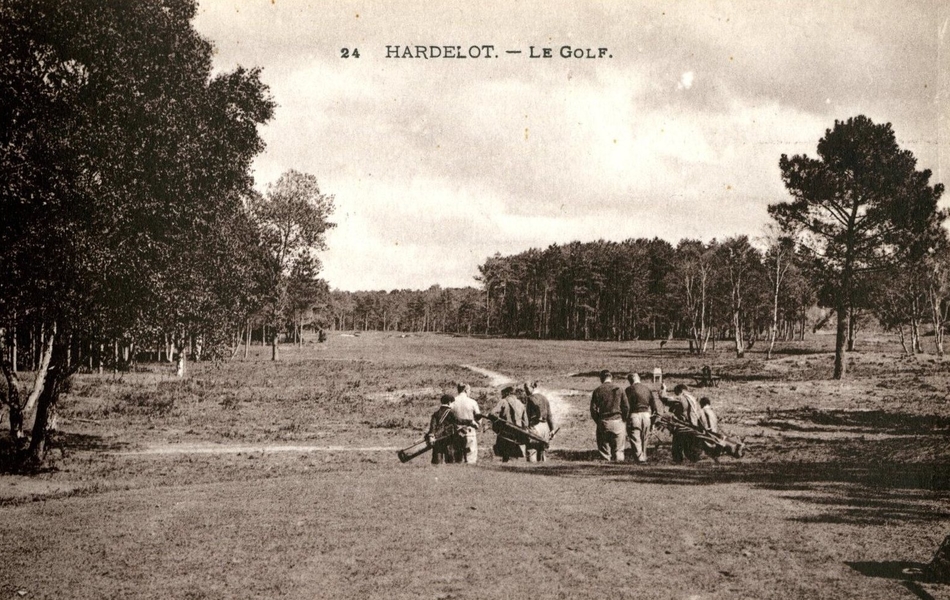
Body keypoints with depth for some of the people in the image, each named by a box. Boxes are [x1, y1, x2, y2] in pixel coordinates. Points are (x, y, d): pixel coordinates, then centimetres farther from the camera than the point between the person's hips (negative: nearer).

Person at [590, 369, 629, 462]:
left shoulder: (597, 391, 0)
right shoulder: (619, 389, 1)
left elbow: (593, 409, -2)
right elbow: (626, 407, -1)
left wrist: (598, 421, 10)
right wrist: (624, 421, 10)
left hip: (603, 423, 0)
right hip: (618, 421, 0)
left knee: (604, 449, 7)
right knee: (618, 450, 5)